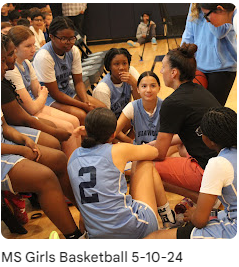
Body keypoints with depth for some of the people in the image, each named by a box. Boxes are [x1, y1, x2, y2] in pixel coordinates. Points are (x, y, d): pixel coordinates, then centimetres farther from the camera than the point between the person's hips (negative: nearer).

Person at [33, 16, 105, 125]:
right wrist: (84, 106, -24)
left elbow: (78, 82, 2)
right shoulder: (44, 57, -24)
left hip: (67, 91, 7)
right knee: (80, 115, -29)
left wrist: (86, 102, -18)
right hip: (48, 96, -7)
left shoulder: (74, 51, -5)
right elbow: (55, 93, -22)